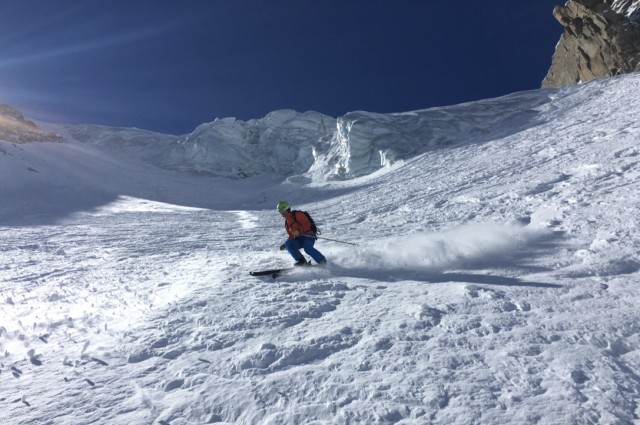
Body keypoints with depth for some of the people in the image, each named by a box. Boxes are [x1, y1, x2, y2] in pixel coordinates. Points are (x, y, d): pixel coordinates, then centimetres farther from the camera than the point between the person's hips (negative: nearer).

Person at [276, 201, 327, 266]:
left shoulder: (297, 214, -3)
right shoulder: (286, 222, 20)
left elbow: (307, 224, -13)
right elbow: (291, 236, 24)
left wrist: (299, 232, -26)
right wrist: (285, 245, 11)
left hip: (308, 235, -7)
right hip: (299, 239, 7)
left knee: (307, 248, -34)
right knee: (288, 244, -19)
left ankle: (322, 261, -21)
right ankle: (301, 260, -21)